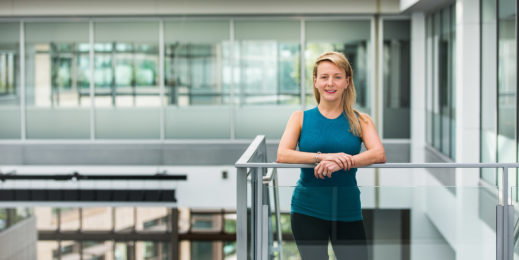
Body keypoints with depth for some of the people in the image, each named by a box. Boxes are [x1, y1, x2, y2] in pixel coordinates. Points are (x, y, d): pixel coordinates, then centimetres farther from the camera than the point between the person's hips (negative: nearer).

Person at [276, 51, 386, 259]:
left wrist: (340, 163, -27)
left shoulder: (360, 121, 4)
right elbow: (282, 155, -11)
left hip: (348, 210, 1)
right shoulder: (301, 118, 3)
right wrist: (321, 157, -25)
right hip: (307, 210, -1)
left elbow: (379, 154, -12)